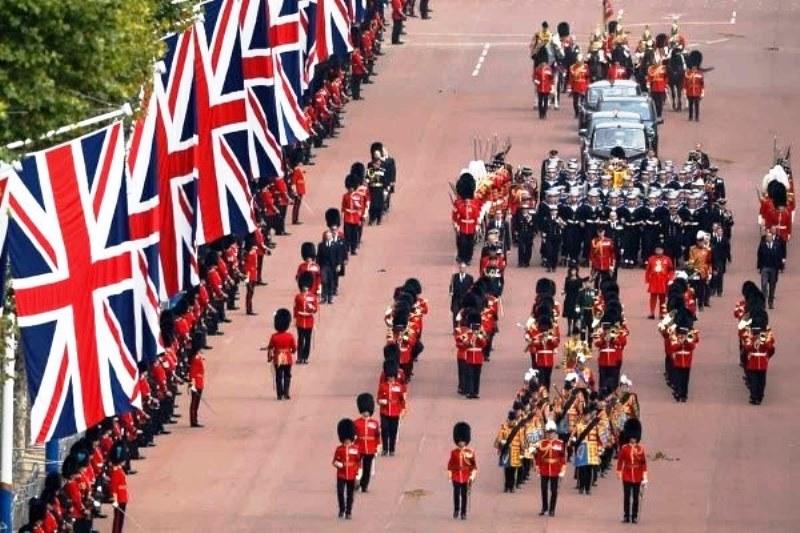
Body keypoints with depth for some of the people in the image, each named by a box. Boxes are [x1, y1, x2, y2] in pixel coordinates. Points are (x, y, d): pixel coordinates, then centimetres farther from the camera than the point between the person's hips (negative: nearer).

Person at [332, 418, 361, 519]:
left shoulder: (355, 449, 2)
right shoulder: (339, 449, 1)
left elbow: (358, 462, 6)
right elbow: (334, 462, 3)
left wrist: (358, 473, 0)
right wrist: (338, 464, -18)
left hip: (351, 476, 0)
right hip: (341, 476, 0)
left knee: (350, 495, 5)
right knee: (340, 493, -5)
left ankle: (349, 512, 14)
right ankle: (342, 510, 11)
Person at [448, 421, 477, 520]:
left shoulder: (470, 452, -1)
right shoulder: (454, 452, 2)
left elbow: (474, 465, 0)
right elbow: (450, 464, 6)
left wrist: (473, 476, -8)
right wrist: (449, 475, 0)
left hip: (466, 477, -1)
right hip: (456, 477, 1)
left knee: (464, 495, 2)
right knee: (456, 494, 4)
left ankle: (463, 513, 9)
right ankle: (456, 510, 23)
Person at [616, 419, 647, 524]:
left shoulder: (641, 449, 1)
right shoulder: (624, 448, 0)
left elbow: (644, 463, 2)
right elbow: (620, 461, 3)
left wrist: (644, 476, -2)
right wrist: (619, 472, -2)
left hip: (637, 476, 1)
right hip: (627, 476, -1)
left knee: (636, 497, 5)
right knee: (627, 497, 2)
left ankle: (635, 516, 9)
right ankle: (626, 516, 7)